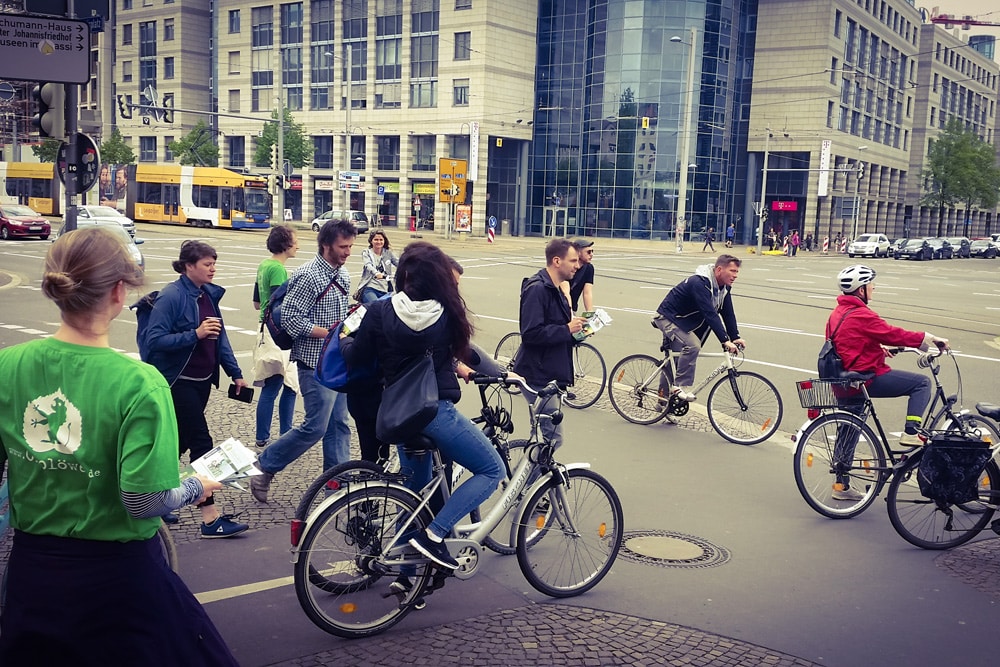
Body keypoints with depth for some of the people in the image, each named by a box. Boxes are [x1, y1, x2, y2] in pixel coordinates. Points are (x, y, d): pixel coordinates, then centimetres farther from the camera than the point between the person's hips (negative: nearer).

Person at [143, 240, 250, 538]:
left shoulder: (209, 294, 8)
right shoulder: (170, 296, -15)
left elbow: (219, 337, 12)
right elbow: (155, 340, -20)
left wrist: (235, 373, 7)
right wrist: (195, 334, -28)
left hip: (203, 380, 8)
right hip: (179, 382, -8)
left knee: (181, 441, 16)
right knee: (202, 443, -8)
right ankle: (211, 518, -4)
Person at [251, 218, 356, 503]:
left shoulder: (342, 275, 12)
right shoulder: (308, 276, -14)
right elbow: (289, 317, -20)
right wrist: (330, 333, -21)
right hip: (317, 364, -8)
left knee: (339, 425, 11)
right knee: (316, 427, -5)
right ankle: (263, 466, 11)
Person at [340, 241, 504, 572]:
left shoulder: (381, 311, -7)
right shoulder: (447, 311, -8)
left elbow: (356, 356, 2)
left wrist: (345, 340, 21)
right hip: (435, 411, -4)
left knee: (414, 488, 21)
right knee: (492, 470, 8)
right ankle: (433, 534, -3)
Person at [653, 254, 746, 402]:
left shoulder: (724, 287, -4)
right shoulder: (700, 283, -32)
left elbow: (728, 313, -1)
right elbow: (710, 314, -38)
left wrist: (735, 337, -12)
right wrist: (725, 340, -41)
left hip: (684, 321, 10)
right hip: (668, 318, -10)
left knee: (675, 357, 15)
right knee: (692, 345, -29)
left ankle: (663, 398, 27)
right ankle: (681, 387, -19)